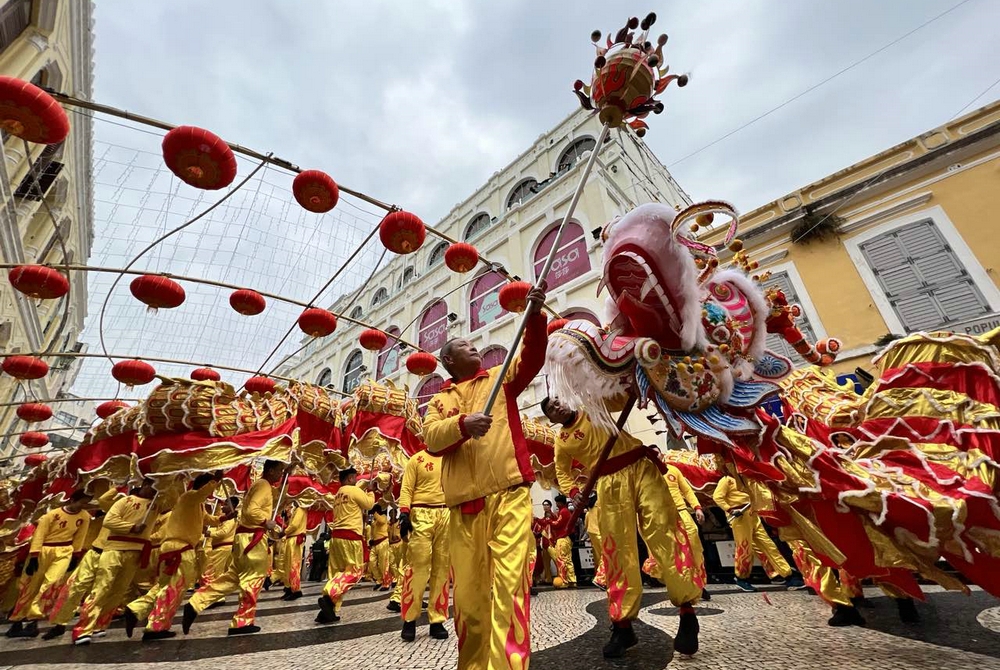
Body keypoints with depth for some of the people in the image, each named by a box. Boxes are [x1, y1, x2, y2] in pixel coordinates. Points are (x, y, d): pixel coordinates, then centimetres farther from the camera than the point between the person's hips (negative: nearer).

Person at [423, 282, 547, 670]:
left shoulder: (501, 378, 14)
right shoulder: (439, 401, 15)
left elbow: (532, 356, -1)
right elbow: (432, 438, -4)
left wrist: (534, 315, -16)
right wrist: (463, 423, -24)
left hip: (509, 495, -1)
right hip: (464, 506, 2)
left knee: (508, 584, -7)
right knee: (468, 591, 12)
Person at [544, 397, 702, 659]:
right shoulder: (561, 441, 9)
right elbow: (562, 472, 19)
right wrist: (572, 491, 1)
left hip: (641, 467, 0)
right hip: (610, 484, 0)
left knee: (663, 529, -7)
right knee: (618, 548, 1)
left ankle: (687, 611, 4)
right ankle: (623, 623, 13)